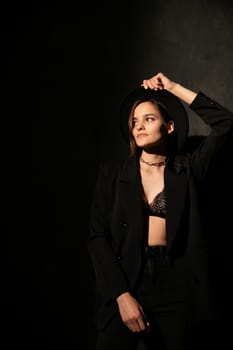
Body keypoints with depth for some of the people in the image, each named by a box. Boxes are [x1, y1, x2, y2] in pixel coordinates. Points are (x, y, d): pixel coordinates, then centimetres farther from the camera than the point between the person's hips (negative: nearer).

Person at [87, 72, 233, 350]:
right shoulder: (112, 173, 5)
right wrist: (122, 295, -12)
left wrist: (174, 88, 1)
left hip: (175, 287, 1)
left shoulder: (186, 170, 7)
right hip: (124, 283, 0)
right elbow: (98, 237, -1)